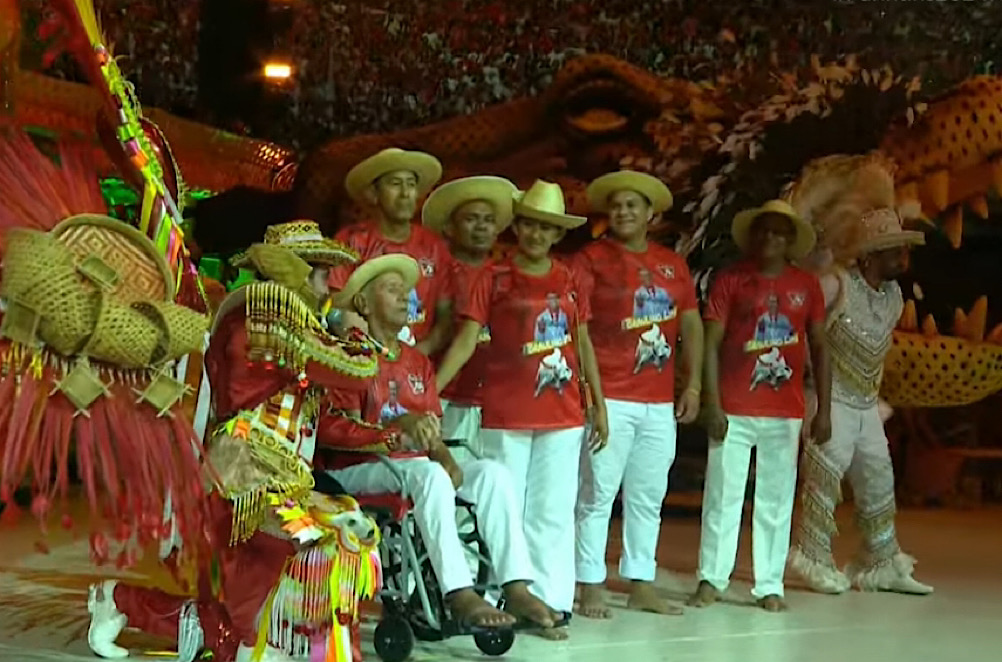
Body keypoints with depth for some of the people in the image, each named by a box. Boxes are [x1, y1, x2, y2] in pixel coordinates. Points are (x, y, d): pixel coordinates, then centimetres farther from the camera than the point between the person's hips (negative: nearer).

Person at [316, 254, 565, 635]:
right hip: (356, 469, -7)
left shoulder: (417, 363, 21)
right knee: (428, 473, -36)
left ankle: (517, 589, -25)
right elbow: (331, 429, -15)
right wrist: (399, 426, -25)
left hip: (415, 465, 7)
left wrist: (445, 459, -9)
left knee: (492, 472, -15)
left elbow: (430, 431, 14)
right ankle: (459, 595, -40)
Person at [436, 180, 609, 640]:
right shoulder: (494, 278, 0)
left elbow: (583, 345, 14)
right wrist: (429, 391, -16)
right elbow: (465, 341, -5)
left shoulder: (570, 281, 9)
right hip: (505, 415, -2)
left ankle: (548, 604, 9)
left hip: (562, 415, 3)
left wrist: (599, 405, 10)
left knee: (552, 513, 4)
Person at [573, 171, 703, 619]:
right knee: (598, 494, -4)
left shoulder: (673, 264, 14)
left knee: (648, 497, 10)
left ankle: (641, 586, 19)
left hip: (660, 402, 5)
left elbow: (691, 325, 17)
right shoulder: (592, 259, -1)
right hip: (609, 397, -5)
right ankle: (590, 587, 3)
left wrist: (693, 384, 11)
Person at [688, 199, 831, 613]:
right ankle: (711, 579, 10)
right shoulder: (730, 281, 0)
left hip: (785, 413, 2)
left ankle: (770, 585, 13)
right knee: (723, 496, 0)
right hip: (734, 411, -2)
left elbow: (819, 349, 11)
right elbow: (711, 344, -2)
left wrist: (824, 410, 6)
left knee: (776, 500, 5)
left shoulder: (807, 286, 8)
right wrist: (712, 405, -10)